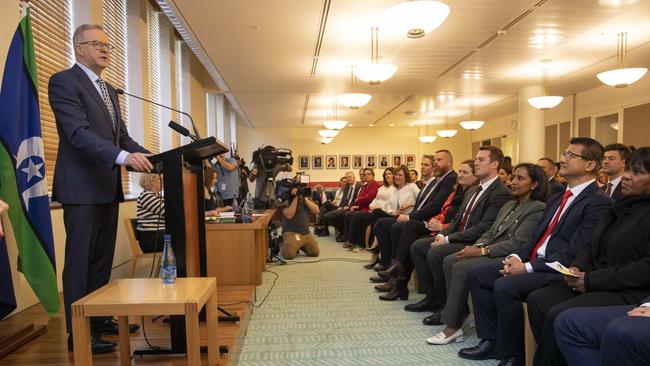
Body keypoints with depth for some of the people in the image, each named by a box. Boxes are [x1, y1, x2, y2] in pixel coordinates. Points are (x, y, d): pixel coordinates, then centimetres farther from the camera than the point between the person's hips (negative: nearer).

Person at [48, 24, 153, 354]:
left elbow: (121, 136, 16)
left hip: (108, 186, 8)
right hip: (82, 187, -8)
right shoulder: (63, 82, -6)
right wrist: (123, 156, -34)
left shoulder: (109, 90, 19)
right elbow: (78, 132, -20)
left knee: (103, 258, 14)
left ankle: (99, 319, 26)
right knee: (80, 260, -1)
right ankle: (77, 332, 10)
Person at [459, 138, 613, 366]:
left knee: (504, 286, -30)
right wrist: (517, 257, -2)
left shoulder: (598, 202, -11)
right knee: (476, 275, -2)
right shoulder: (557, 199, 18)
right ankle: (491, 341, 5)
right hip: (533, 262, 9)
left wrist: (528, 268, -18)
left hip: (559, 271, -9)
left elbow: (574, 253, -18)